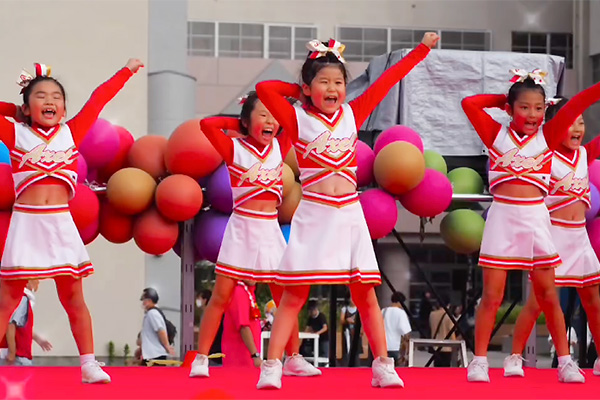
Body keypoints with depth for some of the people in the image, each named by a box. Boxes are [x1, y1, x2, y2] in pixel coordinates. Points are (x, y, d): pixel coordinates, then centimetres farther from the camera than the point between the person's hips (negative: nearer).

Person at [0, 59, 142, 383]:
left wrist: (126, 71, 15)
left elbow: (97, 101, 12)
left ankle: (88, 365, 14)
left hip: (61, 223, 2)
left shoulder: (70, 133, 8)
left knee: (74, 300, 9)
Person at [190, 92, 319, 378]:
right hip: (241, 229, -4)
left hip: (270, 230, 4)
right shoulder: (234, 148, -6)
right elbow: (207, 125, -20)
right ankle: (201, 359, 2)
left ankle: (293, 358, 16)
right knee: (220, 297, -2)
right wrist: (235, 124, -6)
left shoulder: (279, 147, 5)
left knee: (287, 297, 5)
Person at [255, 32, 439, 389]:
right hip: (313, 216, -3)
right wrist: (298, 91, 1)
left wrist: (422, 49, 17)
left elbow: (388, 81, 12)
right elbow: (264, 89, -14)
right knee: (295, 294, -4)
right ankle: (272, 368, -4)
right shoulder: (298, 119, -2)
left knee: (366, 293, 6)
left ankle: (383, 366, 10)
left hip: (350, 215, 3)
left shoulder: (352, 115, 8)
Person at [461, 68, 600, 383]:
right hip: (502, 218, -1)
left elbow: (573, 108, -4)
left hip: (535, 219, 1)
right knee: (492, 296, 1)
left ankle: (565, 362, 13)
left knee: (548, 297, 7)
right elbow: (469, 104, -3)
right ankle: (479, 361, 7)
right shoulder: (496, 134, 3)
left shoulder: (547, 137, 5)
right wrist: (502, 99, 6)